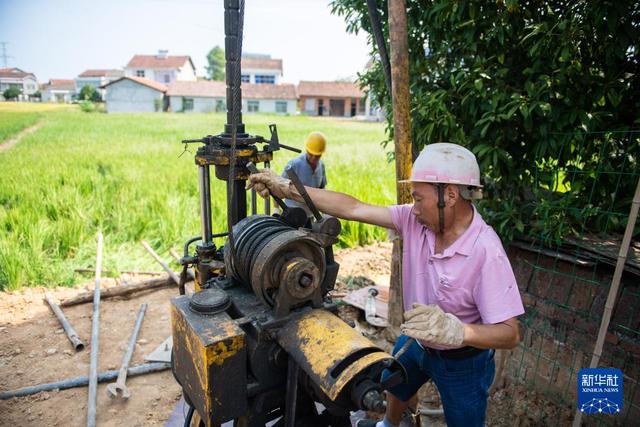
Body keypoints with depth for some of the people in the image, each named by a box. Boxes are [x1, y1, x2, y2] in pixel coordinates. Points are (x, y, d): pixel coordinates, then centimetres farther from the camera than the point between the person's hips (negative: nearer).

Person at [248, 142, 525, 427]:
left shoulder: (486, 251, -34)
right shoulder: (416, 220, -18)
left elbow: (510, 333, -33)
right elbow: (354, 208, -19)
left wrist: (456, 331, -51)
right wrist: (287, 188, -20)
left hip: (461, 360, -6)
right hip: (415, 341, 6)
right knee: (396, 388, 31)